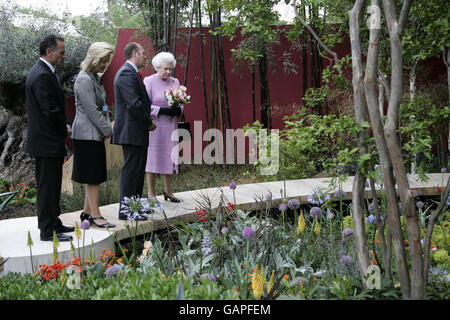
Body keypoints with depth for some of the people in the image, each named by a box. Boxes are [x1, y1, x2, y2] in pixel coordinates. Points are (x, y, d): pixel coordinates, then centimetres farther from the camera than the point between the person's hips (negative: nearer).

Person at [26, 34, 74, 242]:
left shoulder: (43, 72, 14)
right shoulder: (42, 76, -19)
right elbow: (50, 111, -22)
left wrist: (64, 125, 8)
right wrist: (65, 129, -8)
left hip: (47, 140, 11)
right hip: (47, 141, -11)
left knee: (51, 184, 17)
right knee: (47, 186, -4)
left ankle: (53, 223, 28)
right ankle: (48, 230, 4)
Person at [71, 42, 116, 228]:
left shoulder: (96, 78, 16)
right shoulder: (84, 79, -15)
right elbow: (92, 110, -18)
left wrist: (107, 127, 10)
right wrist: (107, 130, -11)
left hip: (96, 134, 10)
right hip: (86, 134, -10)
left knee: (94, 176, 12)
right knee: (92, 176, -6)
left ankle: (87, 212, 20)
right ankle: (95, 215, -1)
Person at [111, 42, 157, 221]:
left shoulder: (130, 73, 19)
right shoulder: (127, 74, -16)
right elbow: (134, 104, -23)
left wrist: (149, 119, 10)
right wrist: (148, 123, -13)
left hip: (137, 132, 11)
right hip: (132, 132, -11)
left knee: (138, 169, 17)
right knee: (131, 170, -6)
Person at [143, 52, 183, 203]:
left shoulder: (175, 82, 12)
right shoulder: (149, 81, -4)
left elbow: (181, 104, 15)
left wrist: (178, 110, -8)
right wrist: (163, 110, -20)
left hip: (170, 127, 5)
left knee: (170, 158, 6)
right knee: (153, 158, -1)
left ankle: (168, 191, 19)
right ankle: (151, 194, 8)